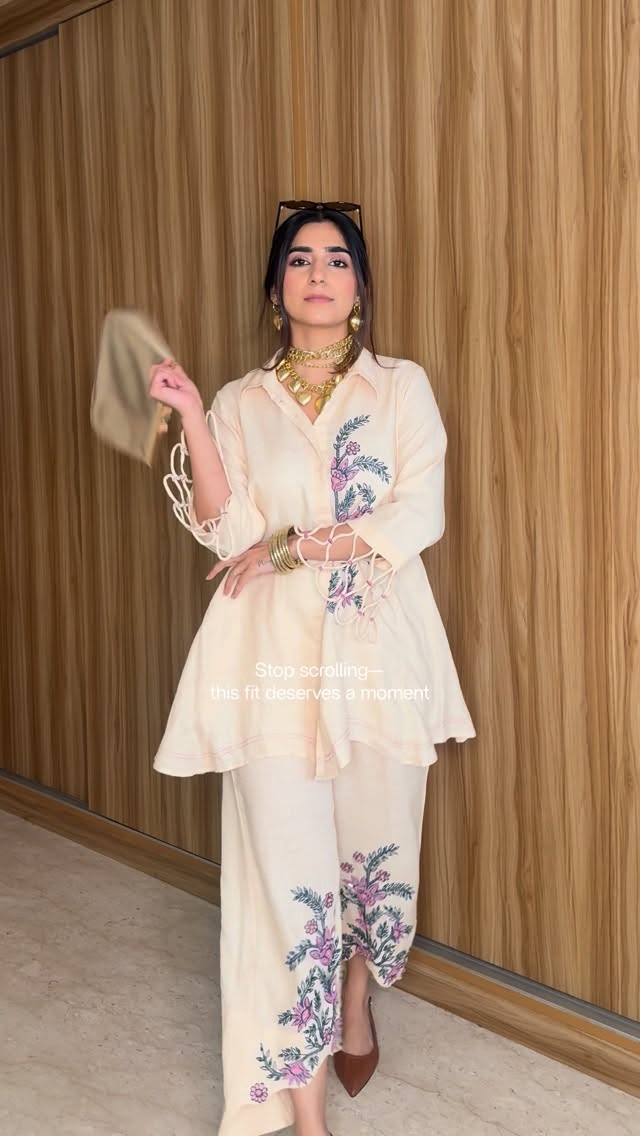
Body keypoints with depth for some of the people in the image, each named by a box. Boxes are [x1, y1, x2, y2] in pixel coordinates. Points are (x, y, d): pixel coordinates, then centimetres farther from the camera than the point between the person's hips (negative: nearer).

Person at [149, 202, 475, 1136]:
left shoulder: (403, 387, 6)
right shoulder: (239, 403, 9)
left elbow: (420, 518, -7)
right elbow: (230, 534, -2)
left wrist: (295, 545, -11)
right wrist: (190, 419, -11)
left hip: (380, 649, 1)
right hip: (276, 658, 0)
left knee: (374, 843, 13)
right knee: (288, 871, -3)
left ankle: (357, 1009, 43)